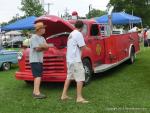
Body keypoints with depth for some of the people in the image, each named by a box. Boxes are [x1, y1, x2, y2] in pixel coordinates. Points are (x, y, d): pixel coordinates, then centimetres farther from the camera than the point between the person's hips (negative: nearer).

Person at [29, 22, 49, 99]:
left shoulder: (42, 38, 15)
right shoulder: (34, 37, -11)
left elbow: (47, 47, 6)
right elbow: (37, 48, -18)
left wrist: (40, 46, -11)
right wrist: (43, 46, -1)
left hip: (40, 60, 9)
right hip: (35, 60, -9)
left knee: (37, 76, 11)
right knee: (38, 76, -16)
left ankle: (35, 91, 18)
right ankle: (37, 93, -19)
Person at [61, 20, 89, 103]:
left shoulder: (71, 34, 15)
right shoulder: (78, 34, -12)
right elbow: (83, 47, -16)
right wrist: (87, 47, 6)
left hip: (69, 59, 9)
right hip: (75, 60, -9)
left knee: (69, 77, 16)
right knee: (80, 78, -5)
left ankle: (64, 95, 20)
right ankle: (79, 98, -4)